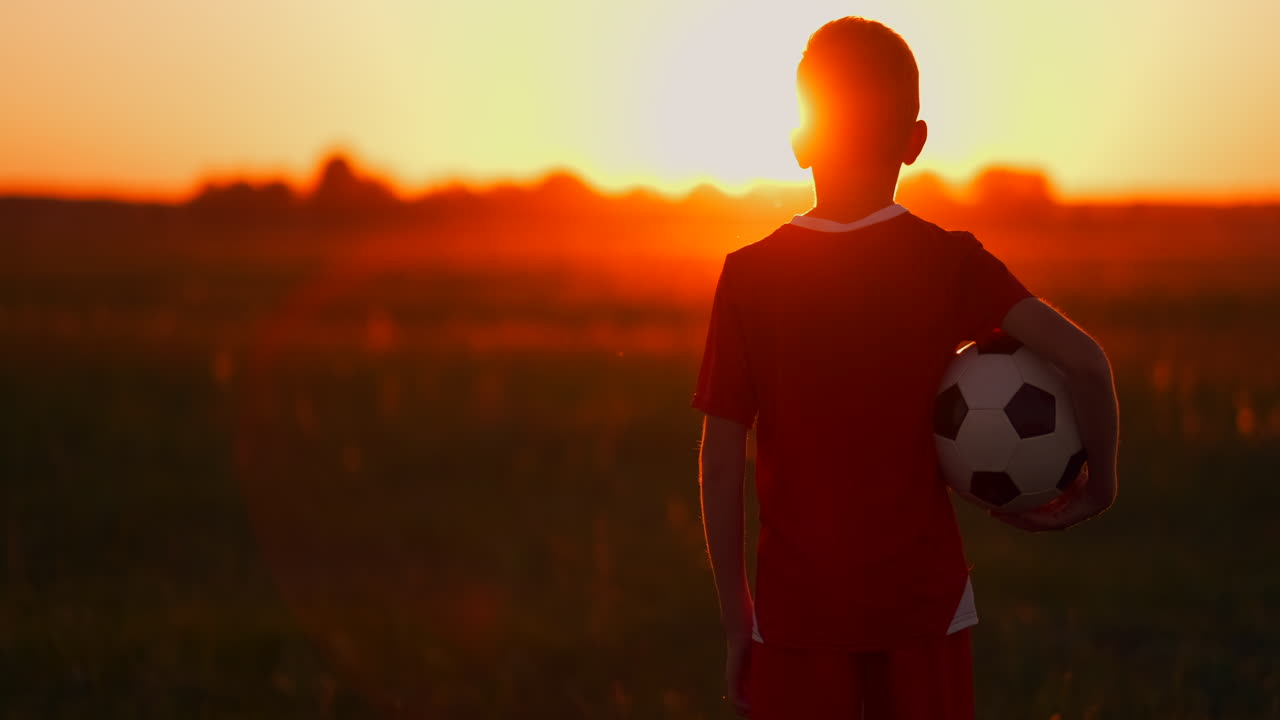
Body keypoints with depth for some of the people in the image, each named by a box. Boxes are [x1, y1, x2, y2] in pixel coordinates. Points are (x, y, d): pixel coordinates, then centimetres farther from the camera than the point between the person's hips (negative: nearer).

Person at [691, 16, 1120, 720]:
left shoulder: (749, 275, -4)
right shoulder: (950, 263, -4)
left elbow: (720, 459, -4)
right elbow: (1083, 359, -17)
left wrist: (736, 619, 4)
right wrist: (1098, 483, 0)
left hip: (797, 608, 0)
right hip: (925, 603, 1)